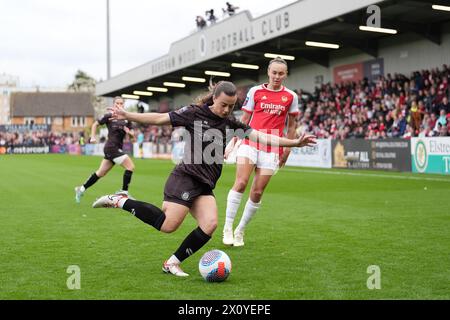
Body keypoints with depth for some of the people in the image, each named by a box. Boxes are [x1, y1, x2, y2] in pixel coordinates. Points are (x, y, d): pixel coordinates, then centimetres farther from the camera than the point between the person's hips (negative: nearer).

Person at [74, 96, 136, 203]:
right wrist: (93, 137, -3)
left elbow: (132, 133, 11)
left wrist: (129, 132, -11)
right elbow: (95, 124, 7)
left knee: (101, 173, 14)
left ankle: (81, 189, 27)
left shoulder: (126, 119, 9)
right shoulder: (109, 116, -5)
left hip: (117, 148, 7)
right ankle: (124, 192, -7)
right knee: (130, 166, -15)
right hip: (111, 147, -7)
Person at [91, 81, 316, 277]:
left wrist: (295, 142, 1)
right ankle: (120, 201, 1)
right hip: (186, 177, -6)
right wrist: (127, 116, -9)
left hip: (205, 186, 6)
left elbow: (261, 137, 8)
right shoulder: (195, 113, -4)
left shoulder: (230, 124, 11)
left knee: (210, 224, -15)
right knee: (168, 225, -16)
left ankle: (172, 263, -1)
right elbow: (160, 119, -3)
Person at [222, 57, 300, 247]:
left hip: (272, 149, 1)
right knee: (240, 183, -18)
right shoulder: (255, 91, 5)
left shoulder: (291, 96, 7)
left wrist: (288, 149, 9)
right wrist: (233, 141, 3)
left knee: (257, 193, -1)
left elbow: (292, 125, 14)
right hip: (250, 143, -1)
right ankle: (228, 228, -10)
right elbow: (244, 119, 10)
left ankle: (240, 231, 14)